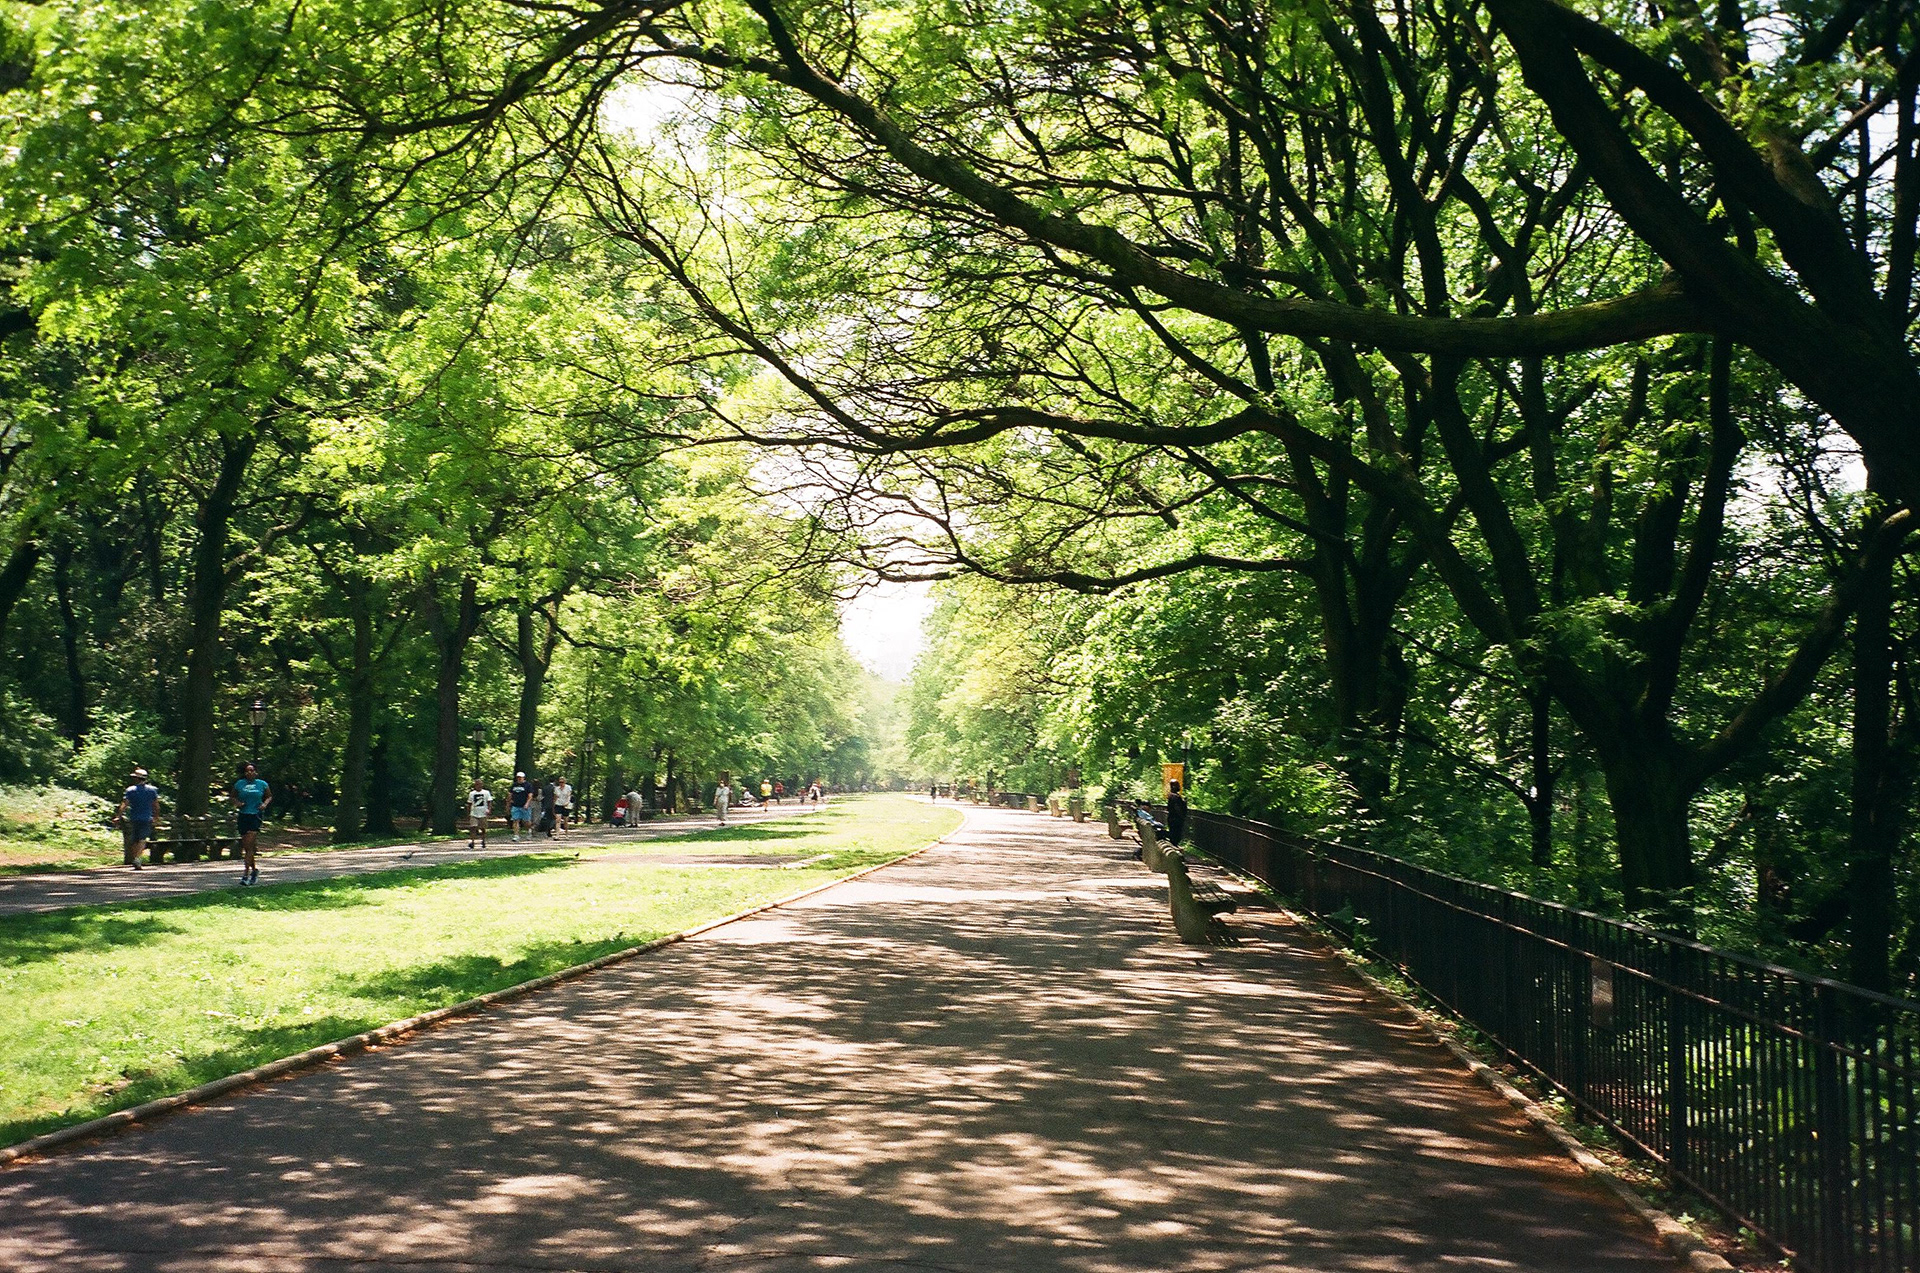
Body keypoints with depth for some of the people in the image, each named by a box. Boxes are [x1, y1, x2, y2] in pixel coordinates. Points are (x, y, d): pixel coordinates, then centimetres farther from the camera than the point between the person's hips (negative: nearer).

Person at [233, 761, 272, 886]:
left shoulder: (262, 784, 3)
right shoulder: (239, 784, 6)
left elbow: (269, 796, 16)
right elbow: (233, 797, 19)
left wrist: (265, 804, -3)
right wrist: (237, 803, -2)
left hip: (256, 816, -3)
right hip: (243, 816, 3)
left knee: (249, 845, -12)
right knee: (246, 846, 7)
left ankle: (246, 874, -13)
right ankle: (254, 870, 26)